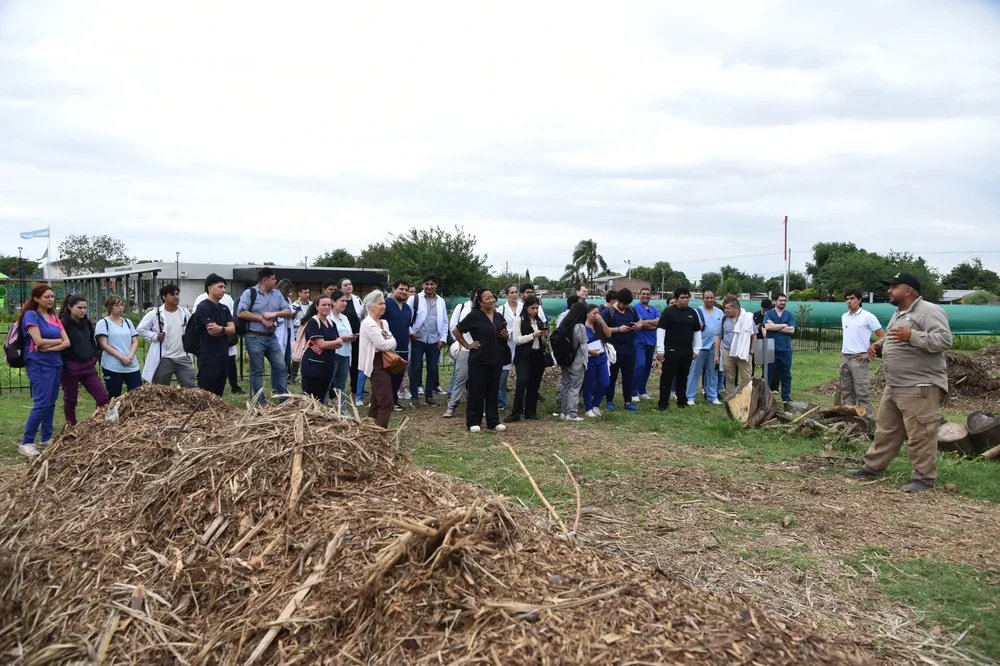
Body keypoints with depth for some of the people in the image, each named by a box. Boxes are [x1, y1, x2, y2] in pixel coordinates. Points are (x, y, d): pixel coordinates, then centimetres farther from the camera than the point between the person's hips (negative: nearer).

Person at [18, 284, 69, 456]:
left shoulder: (54, 317, 12)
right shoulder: (31, 315, -7)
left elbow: (67, 342, 3)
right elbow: (39, 341, -17)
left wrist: (50, 347, -13)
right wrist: (58, 340, -2)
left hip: (56, 364, 7)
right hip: (38, 365, -7)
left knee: (51, 403, 10)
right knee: (41, 403, -12)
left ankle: (46, 438, 19)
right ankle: (26, 443, -6)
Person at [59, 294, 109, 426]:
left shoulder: (87, 322, 7)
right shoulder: (63, 323, -13)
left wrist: (94, 358, 10)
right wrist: (64, 366, -16)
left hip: (88, 365, 5)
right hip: (70, 367, -5)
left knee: (103, 396, -2)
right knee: (70, 400, 8)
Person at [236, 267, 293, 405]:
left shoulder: (277, 294, 11)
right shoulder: (249, 293, -5)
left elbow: (289, 312, 6)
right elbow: (241, 313, -14)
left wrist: (275, 313, -13)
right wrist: (261, 318, -13)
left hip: (272, 337, 6)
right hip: (255, 338, -5)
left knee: (281, 368, 4)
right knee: (257, 371, 3)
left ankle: (285, 399, 12)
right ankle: (260, 403, 10)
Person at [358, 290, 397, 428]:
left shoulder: (384, 323, 15)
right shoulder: (368, 323, -13)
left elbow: (393, 344, 9)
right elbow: (382, 345, -18)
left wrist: (388, 342, -11)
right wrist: (390, 341, 0)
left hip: (384, 363, 10)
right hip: (376, 364, -9)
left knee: (377, 401, 13)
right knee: (387, 402, -13)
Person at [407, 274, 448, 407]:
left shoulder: (441, 301, 9)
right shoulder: (415, 298, -2)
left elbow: (444, 322, 10)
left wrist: (442, 339, 3)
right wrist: (410, 332, -8)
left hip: (434, 341, 3)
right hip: (418, 340, -3)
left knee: (433, 369, 7)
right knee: (416, 368, 1)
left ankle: (429, 395, 18)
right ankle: (415, 396, 10)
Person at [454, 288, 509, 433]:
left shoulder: (499, 316, 9)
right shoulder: (474, 316, -8)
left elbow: (504, 337, 21)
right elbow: (456, 331, -4)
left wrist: (505, 336, -1)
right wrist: (467, 345, -5)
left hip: (496, 360, 5)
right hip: (479, 360, -5)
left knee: (493, 391, 10)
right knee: (477, 391, 0)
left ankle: (493, 421, 18)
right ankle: (473, 422, 8)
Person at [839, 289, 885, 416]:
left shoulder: (867, 316, -8)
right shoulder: (844, 317, 12)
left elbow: (882, 336, -7)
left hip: (858, 358, -7)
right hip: (845, 358, 7)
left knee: (861, 391, -8)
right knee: (846, 390, 11)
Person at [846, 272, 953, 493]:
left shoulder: (929, 311, -13)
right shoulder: (898, 314, 18)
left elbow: (944, 340, -23)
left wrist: (912, 335, -30)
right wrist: (878, 345, 9)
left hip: (920, 387, -10)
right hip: (894, 386, 10)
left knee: (920, 435, -4)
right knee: (886, 430, 16)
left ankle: (924, 478, 4)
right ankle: (872, 467, 25)